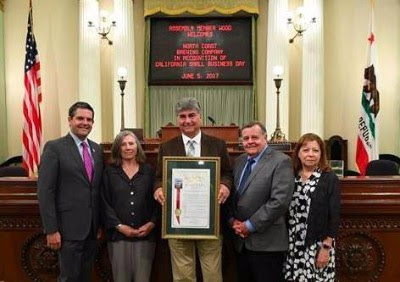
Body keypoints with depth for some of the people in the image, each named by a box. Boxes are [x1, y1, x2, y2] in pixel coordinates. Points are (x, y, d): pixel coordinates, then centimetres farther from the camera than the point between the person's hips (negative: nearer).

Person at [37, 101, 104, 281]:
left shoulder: (97, 149, 11)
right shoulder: (54, 147, -8)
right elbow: (45, 191, -12)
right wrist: (51, 230, -15)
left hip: (92, 226, 6)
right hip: (69, 226, -6)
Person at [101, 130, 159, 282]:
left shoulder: (149, 171, 10)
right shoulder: (109, 172, 7)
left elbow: (157, 200, 6)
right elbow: (105, 203, 1)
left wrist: (152, 223, -8)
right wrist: (119, 226, -9)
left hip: (145, 235, 1)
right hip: (119, 235, 0)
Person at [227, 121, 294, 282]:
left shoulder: (281, 162, -10)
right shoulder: (239, 161, 13)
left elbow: (279, 201, -19)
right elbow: (233, 195, 16)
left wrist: (250, 225, -15)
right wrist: (232, 220, -2)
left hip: (267, 243, -6)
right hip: (241, 241, 6)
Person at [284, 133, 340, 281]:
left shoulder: (330, 179, -4)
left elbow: (334, 216, -6)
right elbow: (284, 210, 8)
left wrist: (326, 248, -11)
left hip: (318, 246, -3)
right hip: (292, 245, 3)